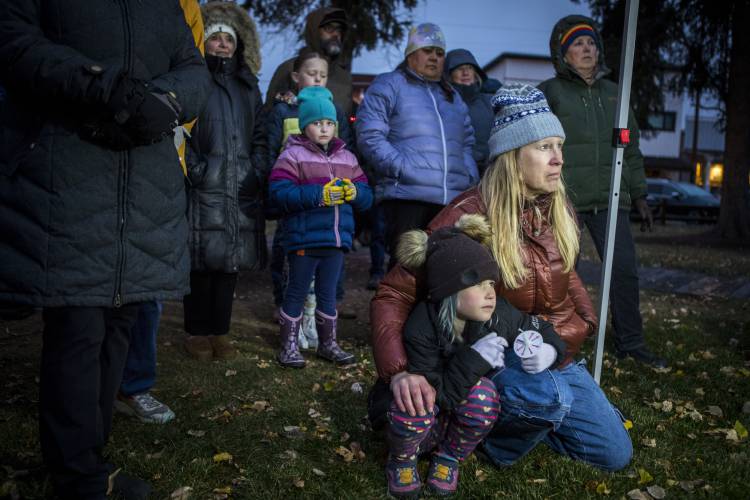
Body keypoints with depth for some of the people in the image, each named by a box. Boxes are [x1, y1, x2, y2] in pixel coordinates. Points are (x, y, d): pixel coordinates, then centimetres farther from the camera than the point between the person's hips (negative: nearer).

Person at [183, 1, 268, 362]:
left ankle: (220, 331, 17)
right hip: (203, 189, -5)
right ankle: (197, 332, 11)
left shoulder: (248, 86, 21)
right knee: (202, 261, -2)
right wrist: (195, 168, -11)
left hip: (241, 190, 5)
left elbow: (260, 134, 20)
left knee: (230, 260, 6)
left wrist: (258, 172, 8)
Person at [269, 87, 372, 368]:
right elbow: (278, 193, -16)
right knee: (297, 293, 5)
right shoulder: (293, 155, -4)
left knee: (328, 294, 16)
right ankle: (288, 346, 17)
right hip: (304, 239, -5)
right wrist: (319, 194, -20)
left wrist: (354, 191, -11)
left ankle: (328, 344, 29)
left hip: (336, 239, 5)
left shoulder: (346, 157, 14)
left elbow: (366, 196, 12)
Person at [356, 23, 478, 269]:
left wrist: (471, 177, 9)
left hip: (453, 200, 6)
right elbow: (370, 136, -3)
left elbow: (468, 143, 28)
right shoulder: (388, 85, 9)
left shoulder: (452, 95, 29)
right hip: (407, 195, -5)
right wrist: (401, 168, -14)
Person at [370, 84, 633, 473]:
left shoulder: (557, 210, -3)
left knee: (616, 455, 8)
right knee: (549, 395, -38)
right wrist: (398, 371, -39)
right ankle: (484, 434, -6)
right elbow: (393, 294, -25)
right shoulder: (468, 216, -23)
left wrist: (586, 321, 5)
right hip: (497, 357, -6)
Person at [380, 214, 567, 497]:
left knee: (481, 395, -31)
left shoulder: (501, 316, -21)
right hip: (427, 420, -2)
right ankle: (402, 461, -1)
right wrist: (473, 359, -42)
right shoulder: (420, 328, -32)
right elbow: (438, 397, -32)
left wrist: (549, 351, -25)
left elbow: (541, 330, -2)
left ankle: (449, 458, 0)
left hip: (463, 419, 3)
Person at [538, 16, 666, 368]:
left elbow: (631, 147, 20)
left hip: (609, 199, 5)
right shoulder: (550, 92, 2)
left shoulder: (612, 93, 17)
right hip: (564, 200, -4)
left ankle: (630, 343, 15)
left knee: (624, 269, 2)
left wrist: (639, 196, 16)